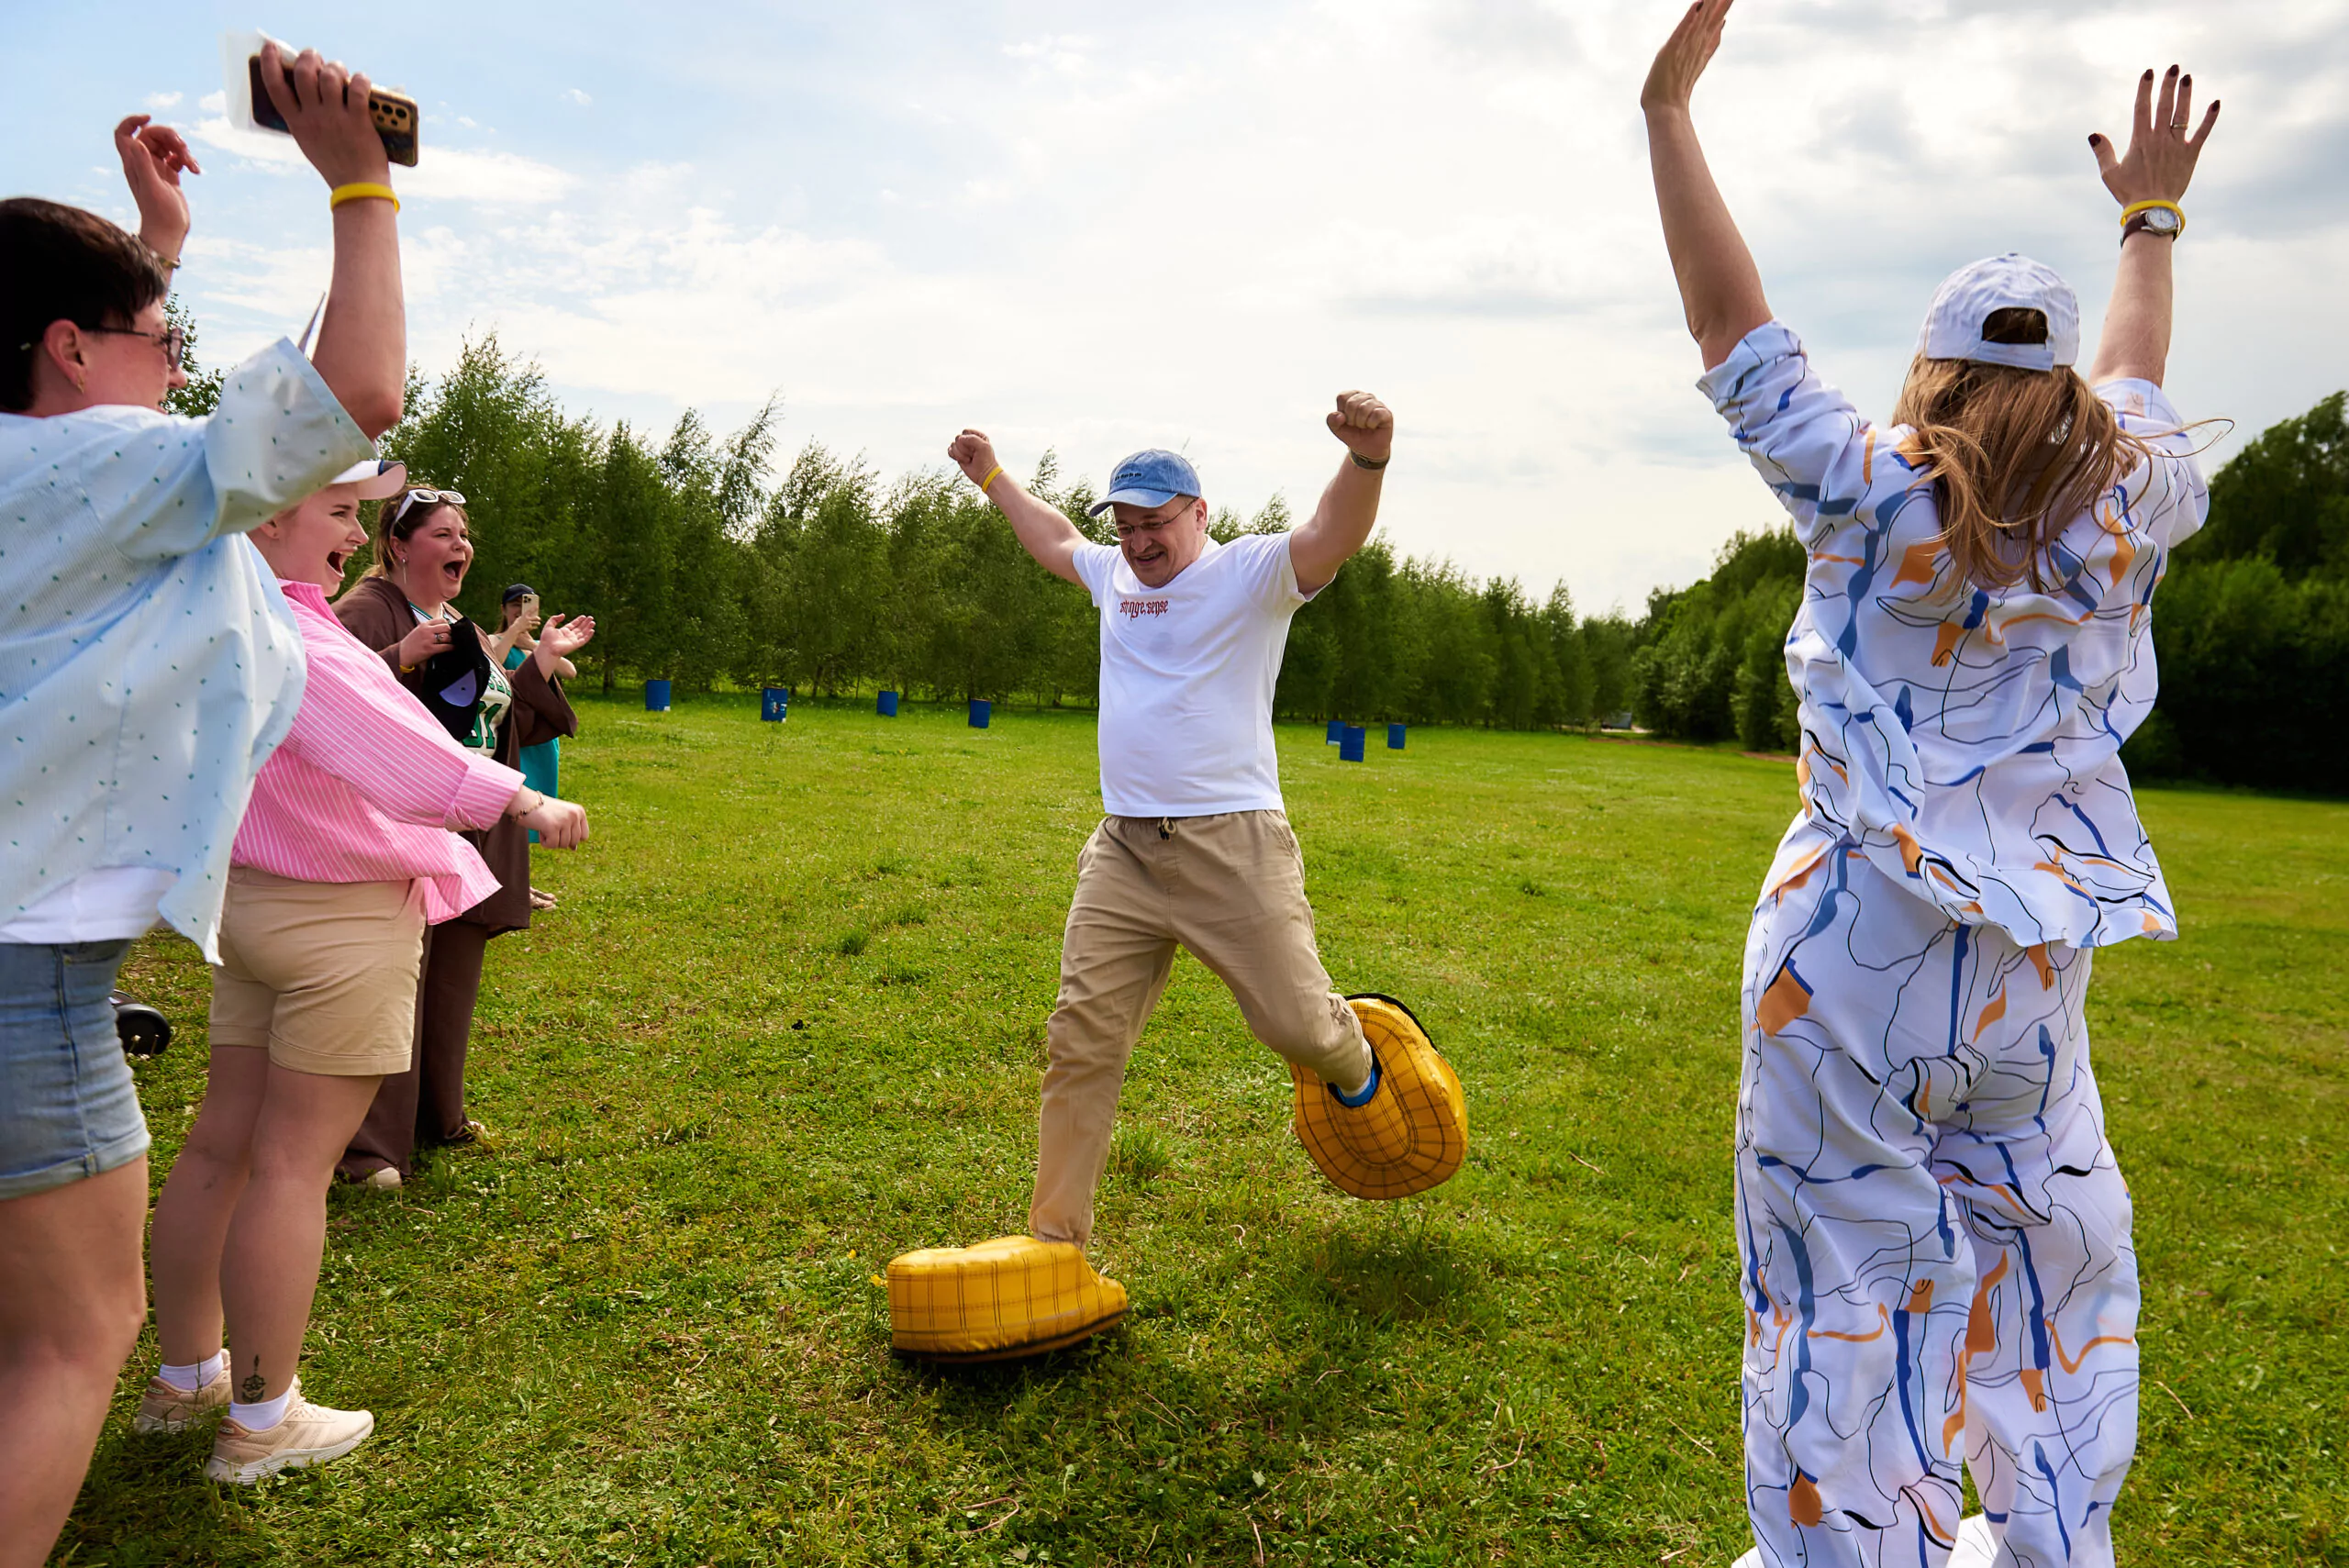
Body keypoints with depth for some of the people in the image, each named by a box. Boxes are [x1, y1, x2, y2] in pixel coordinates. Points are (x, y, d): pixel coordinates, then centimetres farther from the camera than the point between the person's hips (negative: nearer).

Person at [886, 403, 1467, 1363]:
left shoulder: (1253, 574, -1)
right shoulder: (1115, 576, 18)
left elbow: (1333, 538, -21)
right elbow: (1053, 539, 39)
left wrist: (1366, 459, -41)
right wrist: (991, 476, 46)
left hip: (1234, 849, -5)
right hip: (1121, 853, 5)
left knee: (1297, 1025, -5)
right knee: (1080, 1040, -2)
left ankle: (1353, 1062, 34)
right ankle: (1055, 1249, 4)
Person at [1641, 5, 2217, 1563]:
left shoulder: (1869, 490, -6)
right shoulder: (2128, 511, 4)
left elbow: (1733, 325, -1)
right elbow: (2136, 375, 25)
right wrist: (2153, 221, 42)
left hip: (1854, 942, -4)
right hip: (2028, 960, 4)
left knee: (1848, 1268, 7)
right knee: (2052, 1248, 22)